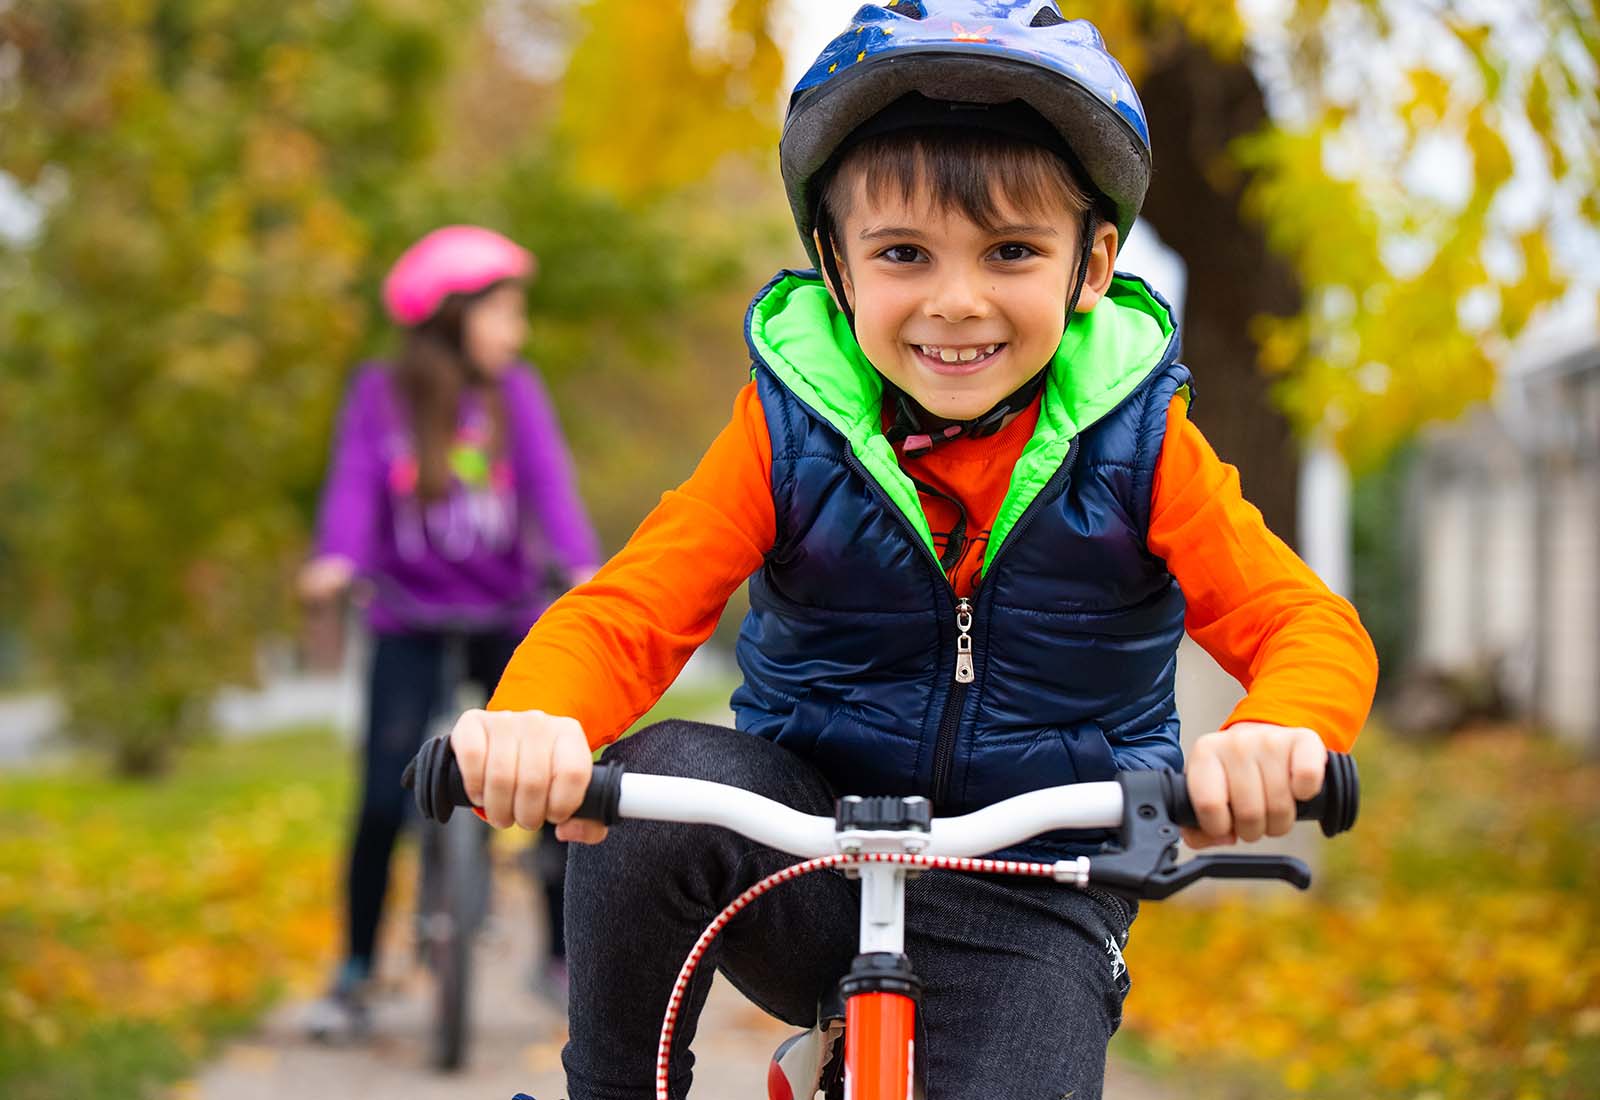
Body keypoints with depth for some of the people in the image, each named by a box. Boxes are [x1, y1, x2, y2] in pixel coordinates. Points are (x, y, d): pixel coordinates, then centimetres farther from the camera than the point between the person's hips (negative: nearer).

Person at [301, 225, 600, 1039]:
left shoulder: (515, 394, 0)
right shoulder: (380, 395, -3)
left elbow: (548, 482, -13)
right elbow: (356, 485, -15)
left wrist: (583, 566, -31)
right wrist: (334, 562, -35)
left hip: (507, 615, 2)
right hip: (410, 621, -1)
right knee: (384, 799, -9)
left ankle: (564, 955, 14)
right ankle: (355, 972, 9)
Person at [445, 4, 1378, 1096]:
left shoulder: (1139, 445, -7)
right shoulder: (787, 431, -7)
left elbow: (1309, 625, -13)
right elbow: (623, 612, -15)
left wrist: (1276, 733, -39)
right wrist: (531, 721, -40)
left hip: (1029, 905, 0)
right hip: (808, 864, 0)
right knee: (662, 783, -30)